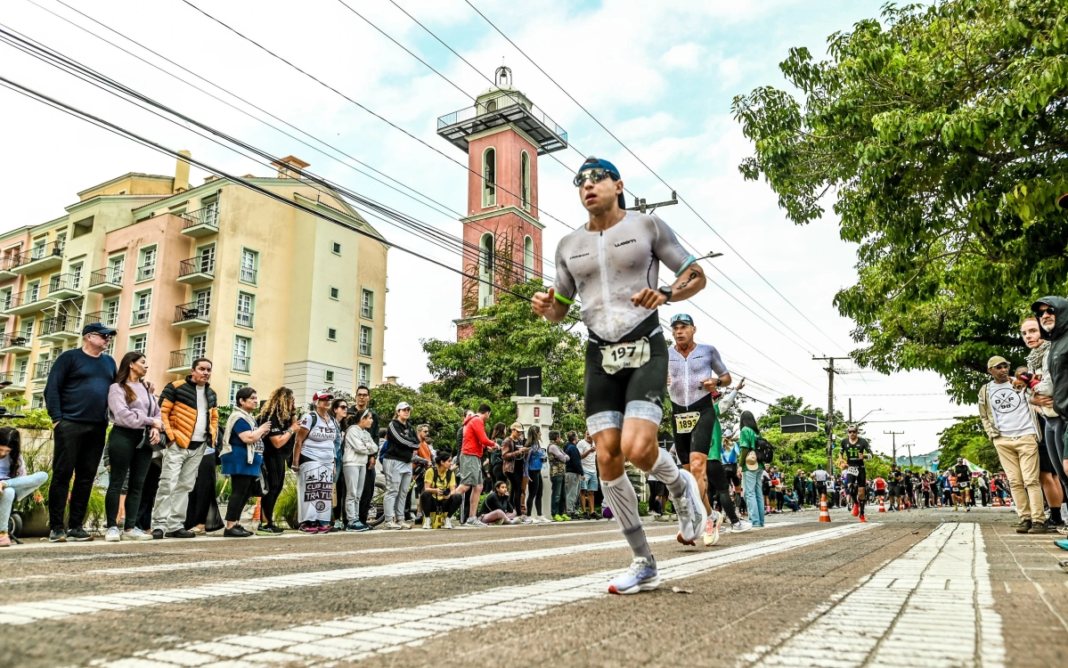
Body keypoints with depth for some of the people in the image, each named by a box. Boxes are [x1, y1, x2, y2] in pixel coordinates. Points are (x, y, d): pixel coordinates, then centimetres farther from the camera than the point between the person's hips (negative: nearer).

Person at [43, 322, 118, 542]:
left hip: (98, 428, 5)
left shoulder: (109, 362, 17)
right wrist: (56, 419, -12)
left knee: (86, 477, 6)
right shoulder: (69, 357, 1)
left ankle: (76, 526, 12)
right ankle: (56, 527, 3)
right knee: (62, 474, -3)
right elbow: (52, 389, -5)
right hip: (69, 425, -5)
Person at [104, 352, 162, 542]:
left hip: (144, 438, 6)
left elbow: (157, 412, 14)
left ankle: (130, 528, 7)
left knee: (137, 484, 4)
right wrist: (150, 421, -10)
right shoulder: (117, 388, -1)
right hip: (123, 436, -6)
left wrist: (156, 429, -6)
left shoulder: (147, 389, 20)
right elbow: (123, 414, -13)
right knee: (117, 482, -2)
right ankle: (112, 527, 2)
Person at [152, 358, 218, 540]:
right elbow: (162, 412, -10)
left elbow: (214, 418, 24)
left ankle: (175, 526, 14)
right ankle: (159, 524, -4)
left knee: (185, 486, 9)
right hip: (178, 444, -6)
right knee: (168, 484, -9)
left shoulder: (211, 394, 14)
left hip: (199, 447, 6)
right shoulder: (175, 388, -6)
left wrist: (213, 437, 11)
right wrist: (170, 436, -15)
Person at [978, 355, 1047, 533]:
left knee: (1031, 480, -7)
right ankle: (1025, 518, 6)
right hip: (1002, 441, 2)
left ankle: (1039, 520, -6)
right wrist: (993, 434, 7)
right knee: (1015, 482, 2)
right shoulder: (985, 391, 9)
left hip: (1026, 437, -2)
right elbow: (984, 416, 17)